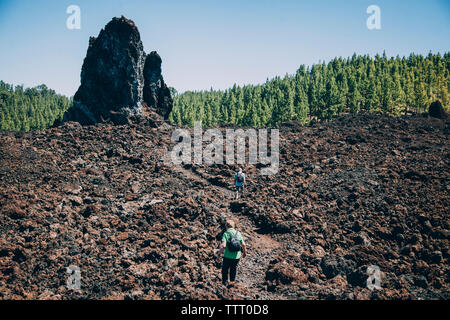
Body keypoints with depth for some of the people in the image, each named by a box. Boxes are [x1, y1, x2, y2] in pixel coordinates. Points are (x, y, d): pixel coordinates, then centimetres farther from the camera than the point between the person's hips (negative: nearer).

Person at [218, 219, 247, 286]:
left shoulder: (226, 234, -11)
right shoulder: (238, 233, 0)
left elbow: (223, 245, -23)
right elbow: (243, 244, 1)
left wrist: (220, 253, -8)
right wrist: (245, 252, 16)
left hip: (228, 256, -3)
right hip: (237, 256, 3)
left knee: (225, 269, 18)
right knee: (234, 268, 24)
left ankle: (225, 282, 24)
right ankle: (232, 281, 35)